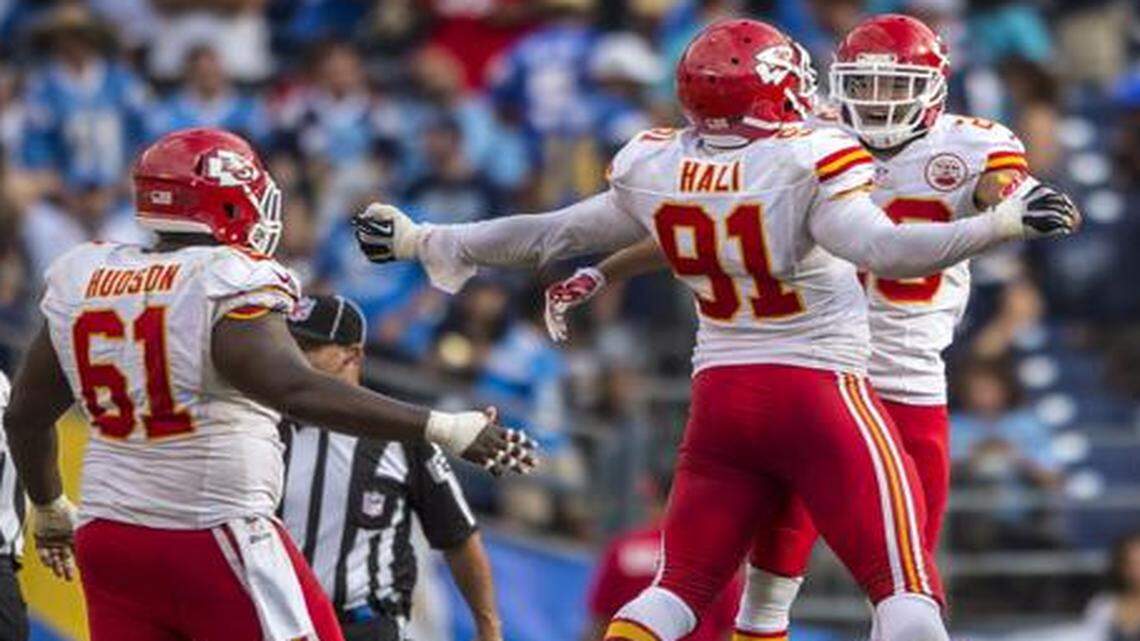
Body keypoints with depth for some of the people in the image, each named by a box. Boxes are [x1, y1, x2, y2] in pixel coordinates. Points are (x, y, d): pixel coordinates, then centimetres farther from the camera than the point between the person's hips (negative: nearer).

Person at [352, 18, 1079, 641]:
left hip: (721, 394, 6)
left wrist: (426, 243, 26)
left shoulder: (654, 169, 1)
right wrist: (1001, 225, -32)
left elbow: (552, 235, 12)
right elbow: (882, 250, -29)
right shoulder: (808, 163, -16)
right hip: (820, 391, -6)